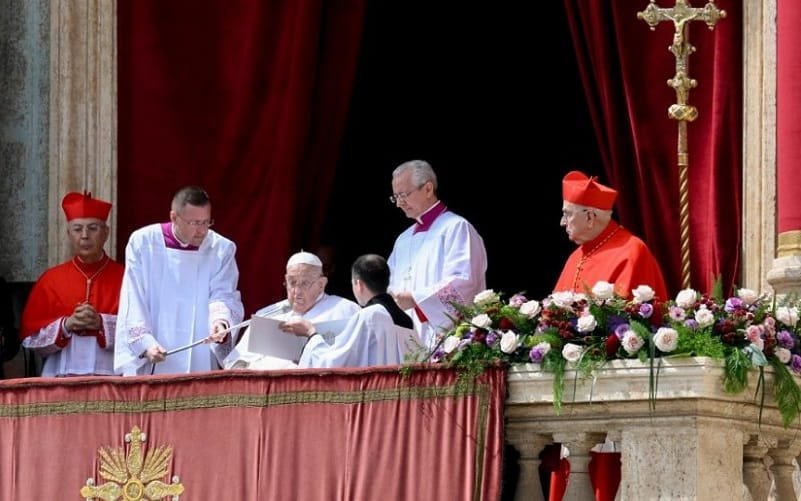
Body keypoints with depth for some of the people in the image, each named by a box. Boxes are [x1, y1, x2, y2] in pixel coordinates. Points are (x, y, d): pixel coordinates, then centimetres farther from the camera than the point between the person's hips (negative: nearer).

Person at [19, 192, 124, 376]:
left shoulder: (123, 278, 5)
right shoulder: (51, 280, 9)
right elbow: (30, 337, 5)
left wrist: (101, 323, -14)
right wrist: (66, 325, -10)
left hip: (112, 375, -1)